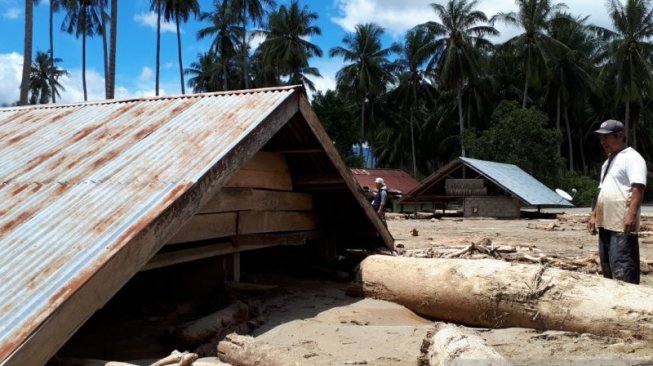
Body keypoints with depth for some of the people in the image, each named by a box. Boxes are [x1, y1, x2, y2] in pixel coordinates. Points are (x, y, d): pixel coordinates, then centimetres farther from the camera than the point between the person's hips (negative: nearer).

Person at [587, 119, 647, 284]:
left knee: (622, 270, -11)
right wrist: (594, 215, 21)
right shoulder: (608, 161, 21)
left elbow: (638, 188, -19)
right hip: (605, 224, 10)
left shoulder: (632, 158, -8)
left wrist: (631, 214, -28)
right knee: (608, 269, 15)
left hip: (622, 225, -10)